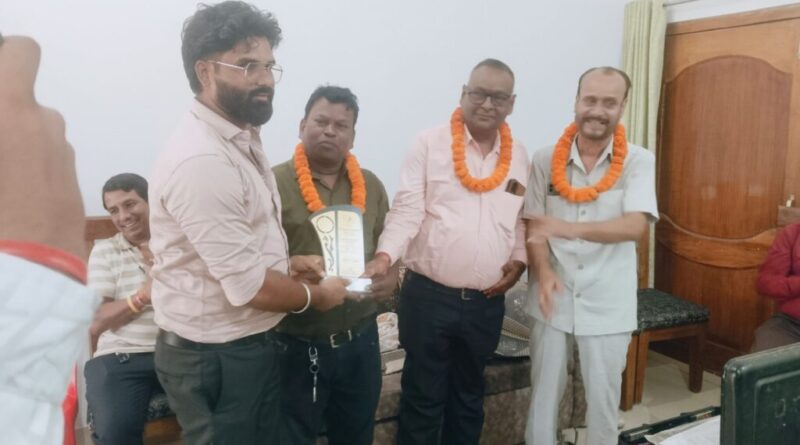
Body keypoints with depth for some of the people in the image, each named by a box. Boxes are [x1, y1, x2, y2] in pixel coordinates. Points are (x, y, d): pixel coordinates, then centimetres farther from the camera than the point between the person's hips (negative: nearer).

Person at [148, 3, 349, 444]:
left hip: (253, 343, 9)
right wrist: (317, 295, -10)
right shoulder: (200, 160, -27)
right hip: (214, 358, -9)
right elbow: (250, 286, -26)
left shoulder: (241, 140, 7)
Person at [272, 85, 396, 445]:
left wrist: (392, 276, -8)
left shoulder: (370, 185, 8)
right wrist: (292, 267, -30)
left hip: (360, 341, 5)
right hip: (296, 345, -4)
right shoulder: (274, 183, -8)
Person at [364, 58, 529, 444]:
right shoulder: (430, 143, -5)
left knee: (469, 395, 20)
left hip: (486, 301, 4)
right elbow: (406, 210, -11)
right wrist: (385, 256, -25)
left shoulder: (518, 155, 8)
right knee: (423, 397, 7)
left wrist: (519, 260, 1)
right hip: (428, 295, -4)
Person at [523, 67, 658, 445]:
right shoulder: (545, 160, -1)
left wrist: (569, 228, -34)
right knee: (543, 392, 13)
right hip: (554, 297, 1)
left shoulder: (638, 161, -6)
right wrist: (543, 273, -18)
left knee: (603, 395, 13)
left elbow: (635, 226, -20)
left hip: (607, 303, -1)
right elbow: (534, 226, -1)